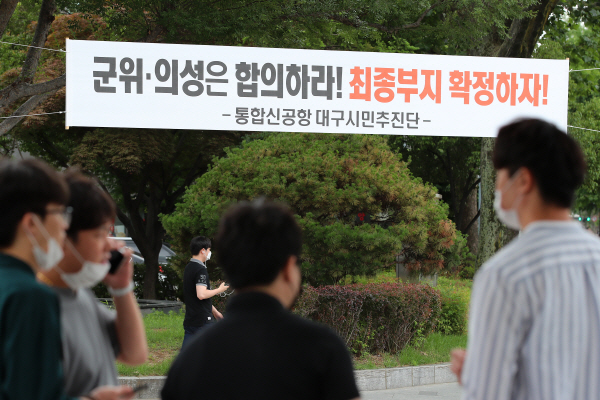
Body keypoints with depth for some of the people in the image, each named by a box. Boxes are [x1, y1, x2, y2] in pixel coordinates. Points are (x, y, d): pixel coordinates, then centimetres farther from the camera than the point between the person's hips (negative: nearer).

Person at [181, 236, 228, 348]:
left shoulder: (188, 268, 15)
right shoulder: (201, 270, -15)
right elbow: (201, 294, -28)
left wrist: (214, 311, 29)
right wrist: (219, 290, -11)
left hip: (189, 320, 8)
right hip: (203, 321, -8)